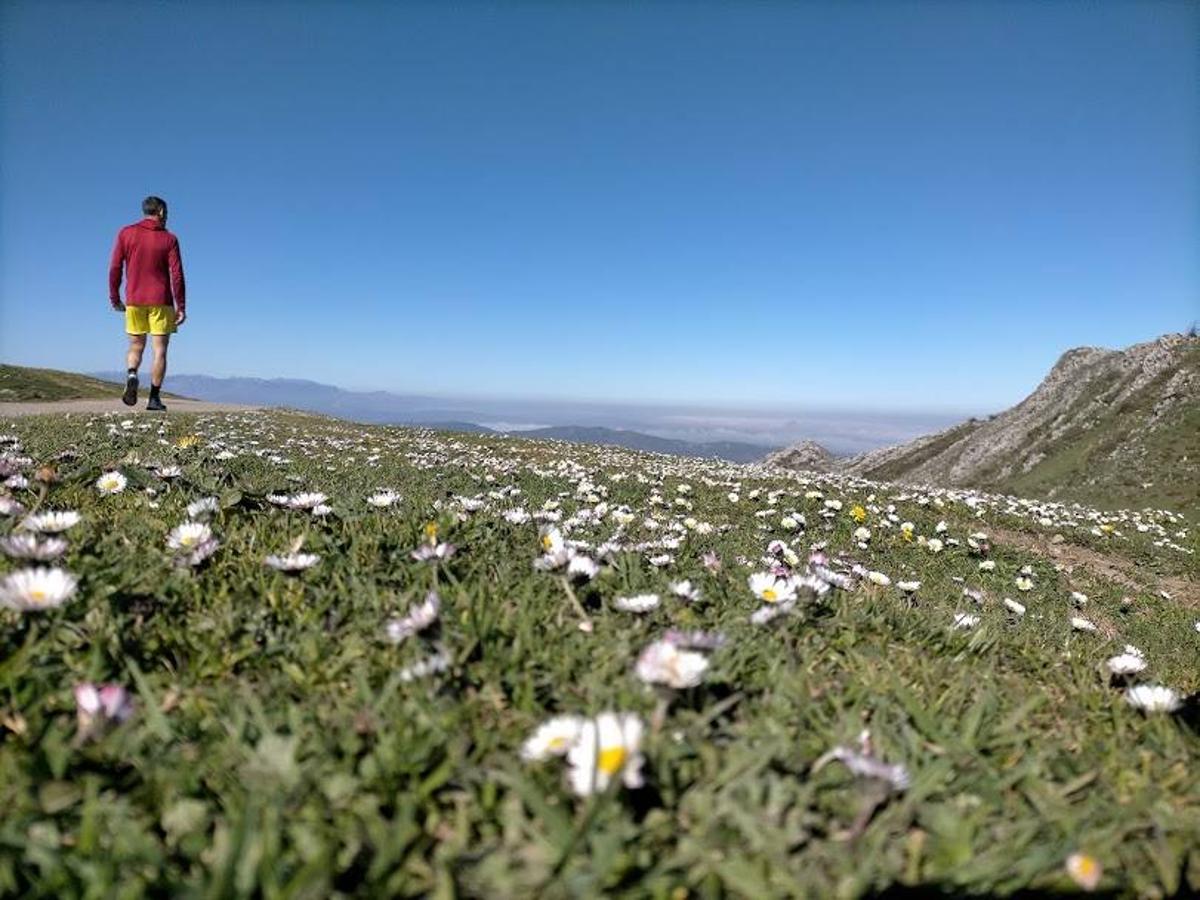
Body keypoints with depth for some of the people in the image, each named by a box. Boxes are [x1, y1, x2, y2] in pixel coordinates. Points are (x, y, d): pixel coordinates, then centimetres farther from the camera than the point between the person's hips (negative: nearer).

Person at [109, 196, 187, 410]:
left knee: (136, 346, 16)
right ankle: (154, 398, -2)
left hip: (134, 301, 2)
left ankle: (132, 375, -13)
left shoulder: (126, 233, 6)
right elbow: (176, 275, -6)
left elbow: (114, 268, 3)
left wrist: (114, 298, 12)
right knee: (160, 350, 2)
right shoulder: (169, 239, 0)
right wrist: (181, 307, -3)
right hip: (161, 301, -2)